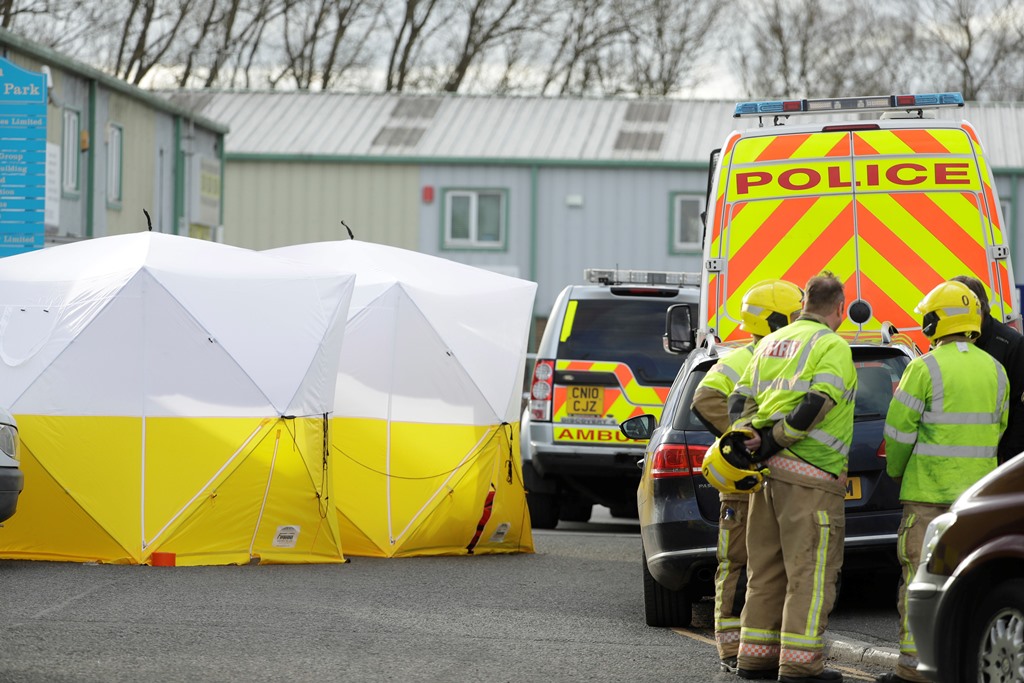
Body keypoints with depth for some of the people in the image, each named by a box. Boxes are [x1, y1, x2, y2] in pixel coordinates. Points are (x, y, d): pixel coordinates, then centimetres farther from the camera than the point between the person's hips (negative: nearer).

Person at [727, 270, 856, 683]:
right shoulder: (832, 347, -7)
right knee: (811, 568, -5)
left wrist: (746, 436, -1)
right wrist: (775, 440, -13)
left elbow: (741, 398, 13)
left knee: (767, 567, 13)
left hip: (768, 470, 8)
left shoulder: (771, 343, 18)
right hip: (809, 474, -8)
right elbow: (816, 405, -19)